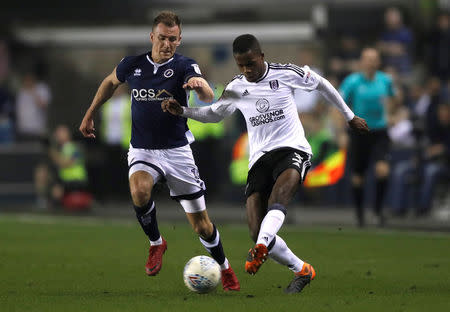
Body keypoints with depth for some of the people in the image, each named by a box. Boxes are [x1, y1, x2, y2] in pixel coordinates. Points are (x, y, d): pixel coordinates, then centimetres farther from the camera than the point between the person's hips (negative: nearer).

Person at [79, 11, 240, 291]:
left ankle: (225, 270, 29)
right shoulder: (133, 64, -2)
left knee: (200, 223, 3)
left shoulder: (184, 66, -11)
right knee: (139, 190, -33)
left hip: (177, 151, -1)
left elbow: (208, 97, -30)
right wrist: (90, 115, 23)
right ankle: (156, 243, -7)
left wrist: (200, 85, -53)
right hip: (142, 150, 1)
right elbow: (110, 82, 20)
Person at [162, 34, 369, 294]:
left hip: (292, 149, -4)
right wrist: (182, 111, 8)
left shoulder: (286, 74, -1)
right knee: (257, 231, -11)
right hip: (260, 159, 4)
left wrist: (350, 116, 22)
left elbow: (321, 84, 14)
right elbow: (214, 114, 26)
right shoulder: (236, 89, 9)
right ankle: (302, 271, 9)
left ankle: (260, 251, -63)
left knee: (278, 197, -38)